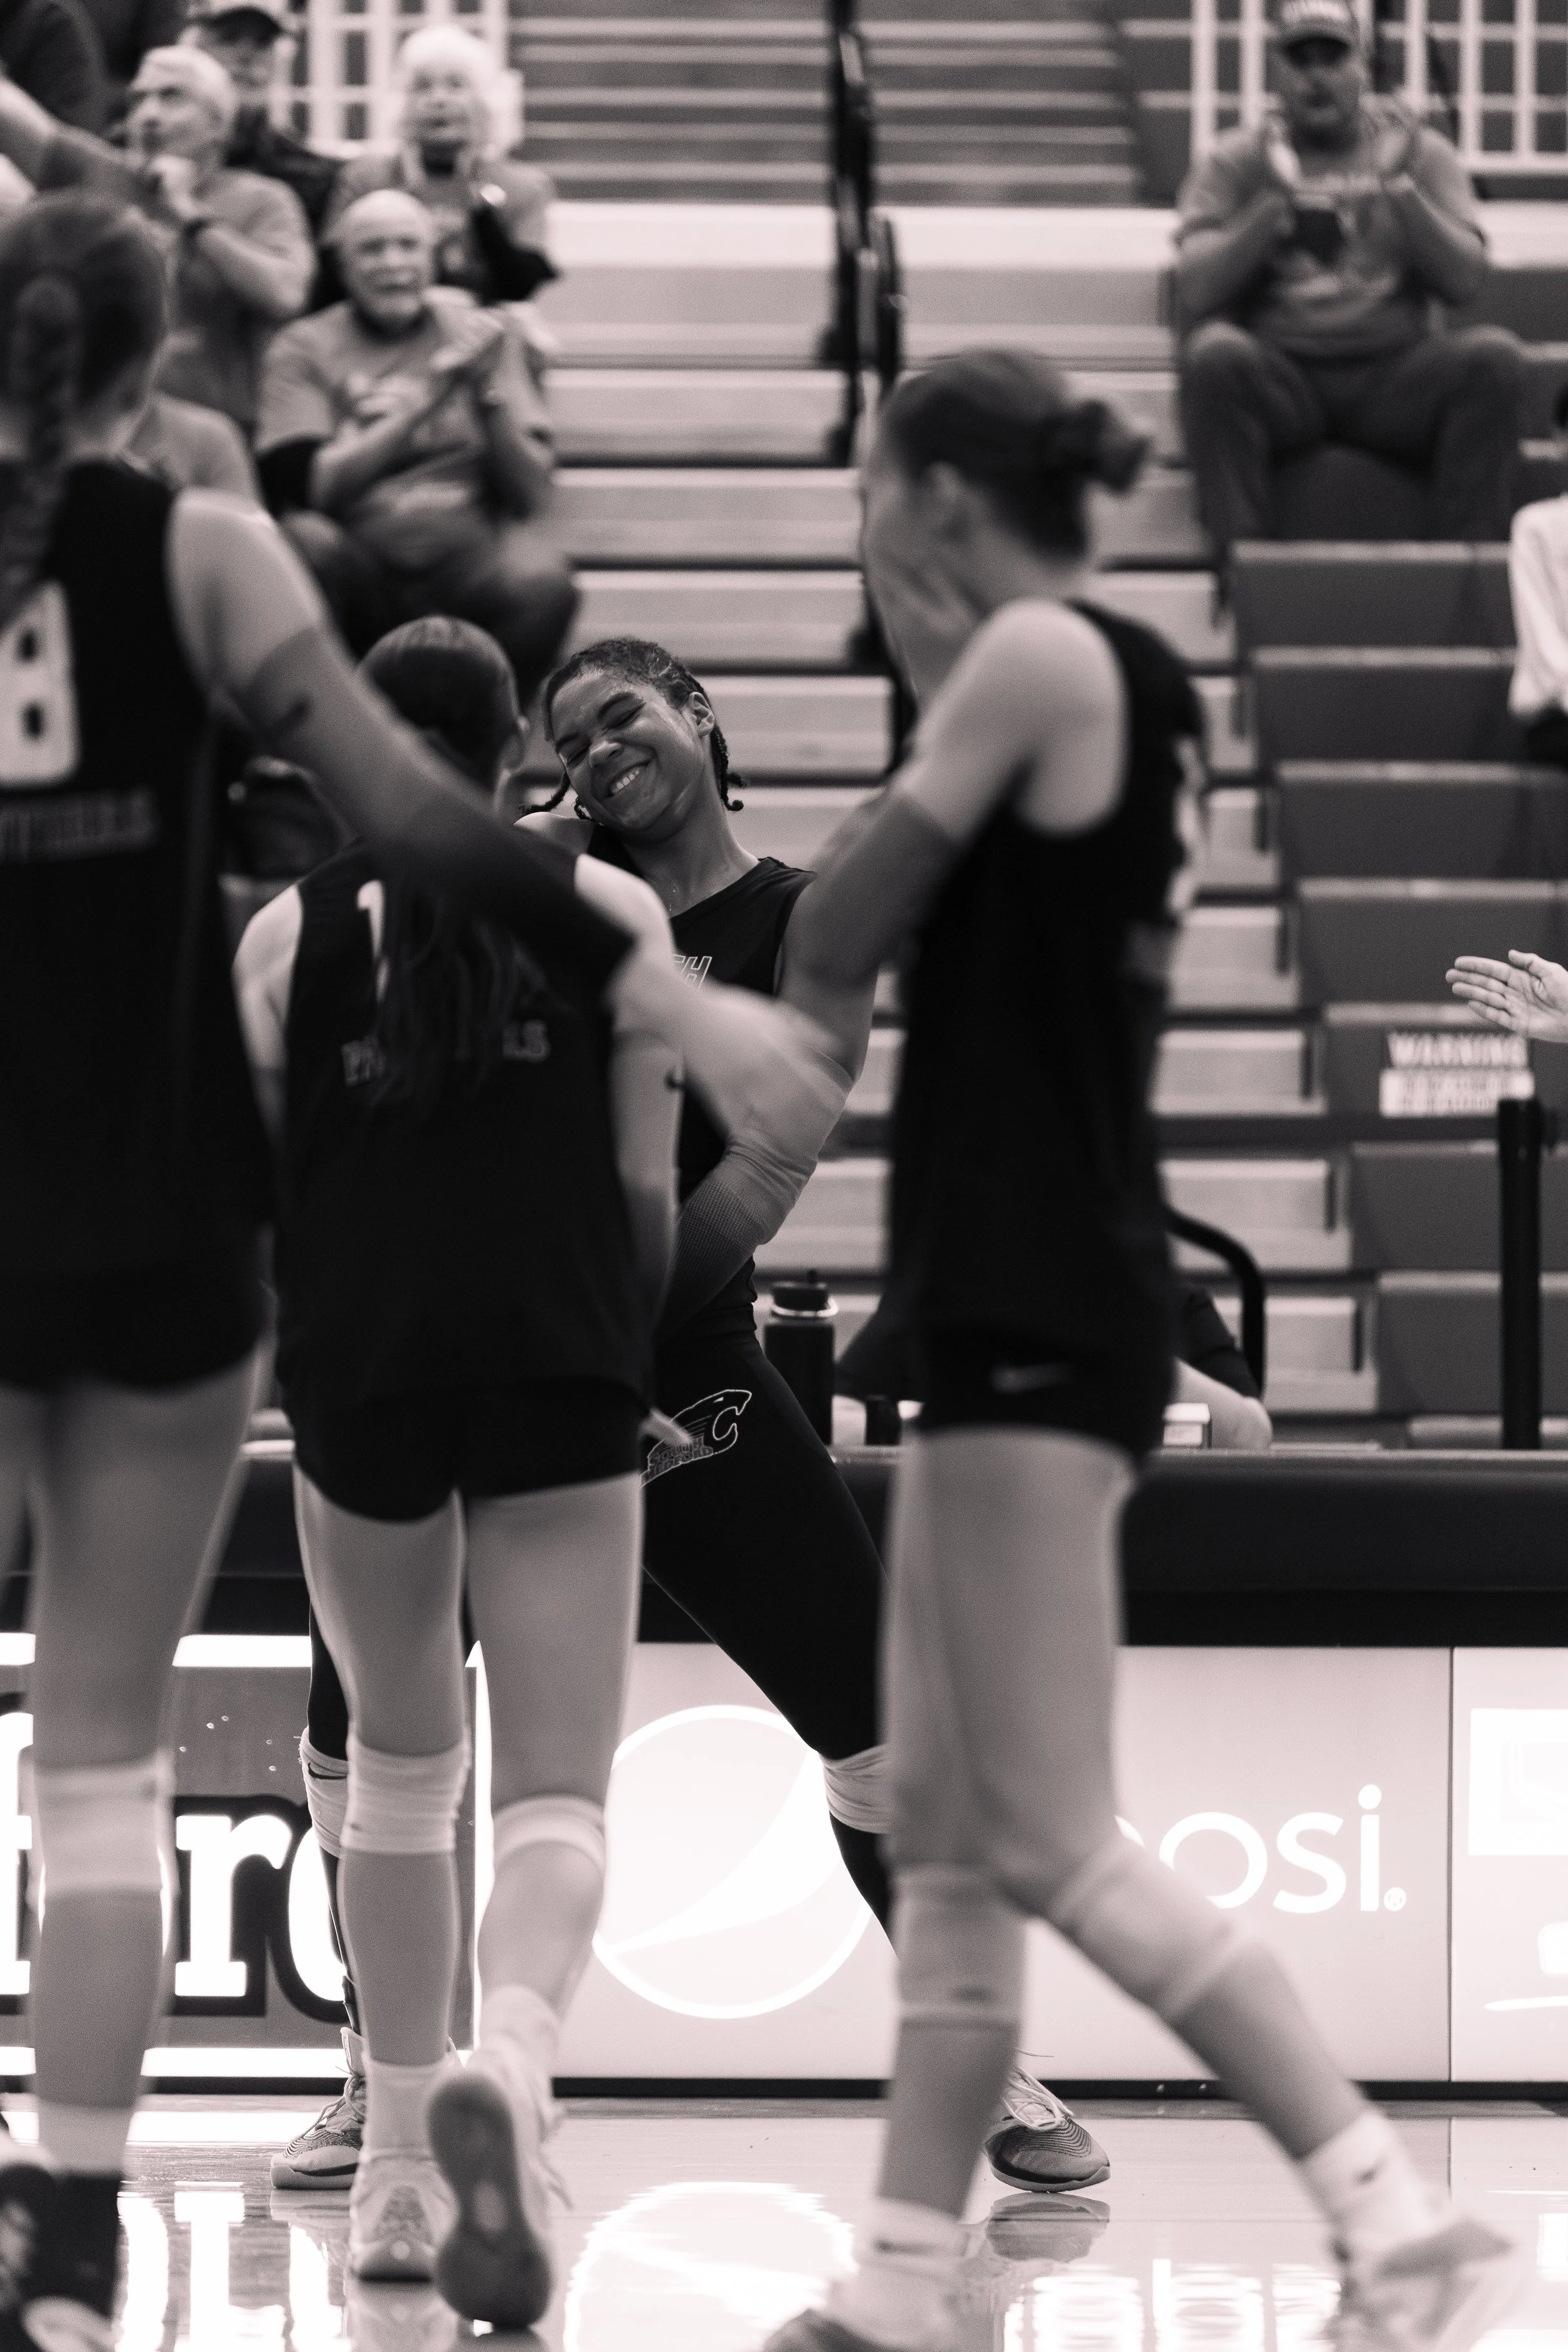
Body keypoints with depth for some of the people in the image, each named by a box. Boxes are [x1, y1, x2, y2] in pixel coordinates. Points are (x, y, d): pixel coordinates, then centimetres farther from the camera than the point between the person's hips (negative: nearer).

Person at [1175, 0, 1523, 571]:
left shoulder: (1421, 152, 12)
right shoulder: (1235, 163, 8)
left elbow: (1465, 281, -1)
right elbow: (1195, 290, -6)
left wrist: (1400, 191, -13)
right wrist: (1274, 202, -16)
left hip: (1394, 378, 1)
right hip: (1279, 379, -1)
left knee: (1494, 356, -27)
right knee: (1216, 352, -34)